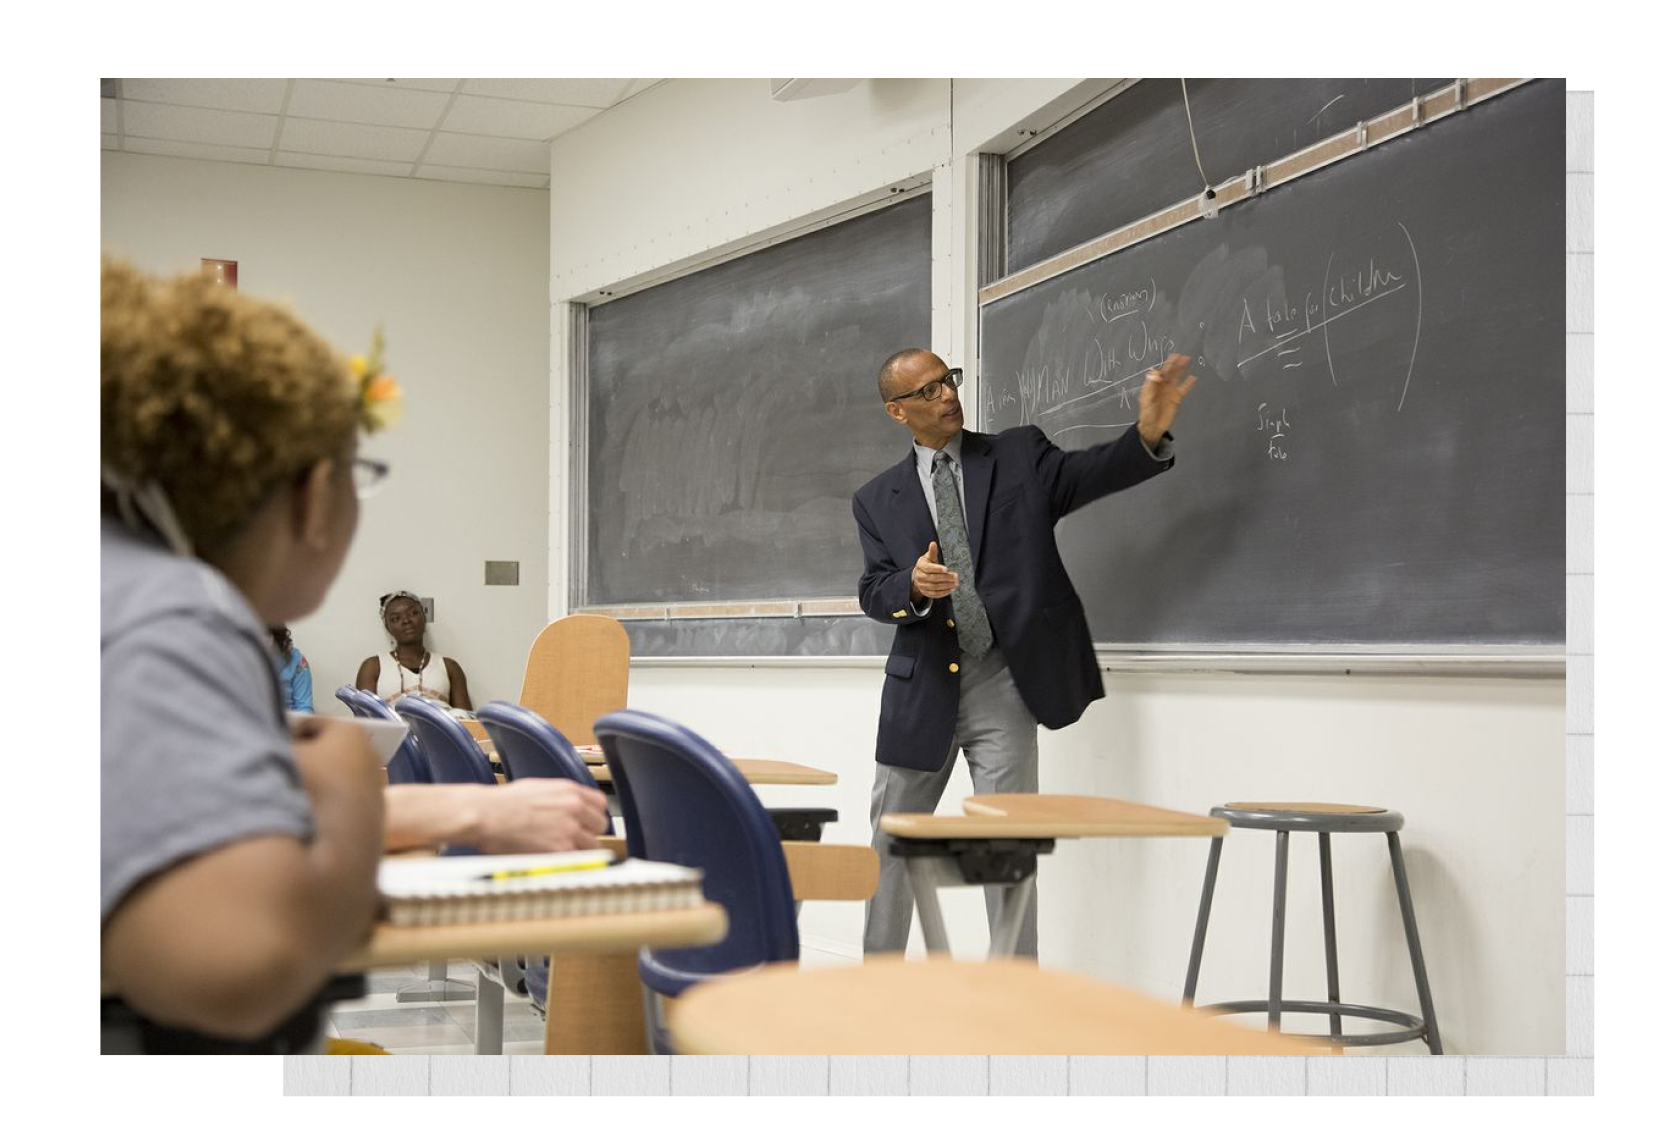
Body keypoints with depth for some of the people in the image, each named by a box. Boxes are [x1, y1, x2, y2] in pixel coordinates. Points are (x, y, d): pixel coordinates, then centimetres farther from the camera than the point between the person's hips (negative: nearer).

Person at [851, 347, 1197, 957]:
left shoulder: (1019, 454, 4)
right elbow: (871, 590, 1)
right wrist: (913, 586, -21)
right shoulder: (877, 500, 8)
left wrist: (1148, 434, -30)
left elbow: (1093, 472, -11)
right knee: (892, 843, 13)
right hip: (922, 689, 3)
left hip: (1002, 685, -2)